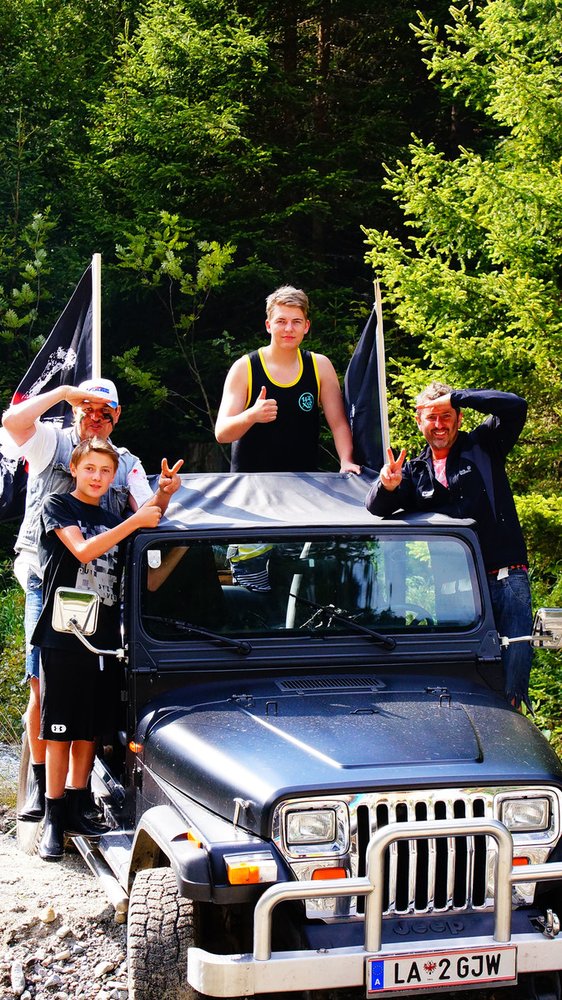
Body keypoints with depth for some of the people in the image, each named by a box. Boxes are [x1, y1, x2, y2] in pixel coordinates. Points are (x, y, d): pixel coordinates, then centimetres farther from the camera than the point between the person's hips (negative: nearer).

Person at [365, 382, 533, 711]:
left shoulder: (482, 447, 7)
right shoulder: (414, 471, 14)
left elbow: (515, 407, -8)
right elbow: (377, 507, 0)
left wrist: (455, 396, -9)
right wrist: (387, 486, -24)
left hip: (506, 580, -2)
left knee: (515, 662, -4)